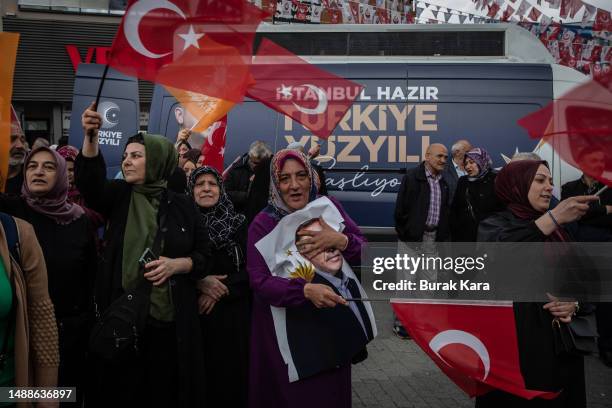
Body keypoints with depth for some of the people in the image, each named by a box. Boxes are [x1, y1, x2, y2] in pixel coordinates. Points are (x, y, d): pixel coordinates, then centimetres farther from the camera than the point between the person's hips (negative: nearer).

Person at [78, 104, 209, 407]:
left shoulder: (183, 206, 2)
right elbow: (89, 180, -18)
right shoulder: (118, 195, 4)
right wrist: (91, 137, -33)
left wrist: (177, 264, -15)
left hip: (171, 320, 0)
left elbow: (203, 256, 4)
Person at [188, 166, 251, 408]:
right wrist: (200, 282, -14)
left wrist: (220, 291, -13)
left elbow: (251, 270, -2)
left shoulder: (238, 225, 2)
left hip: (232, 314, 0)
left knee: (230, 373, 5)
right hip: (194, 315, 0)